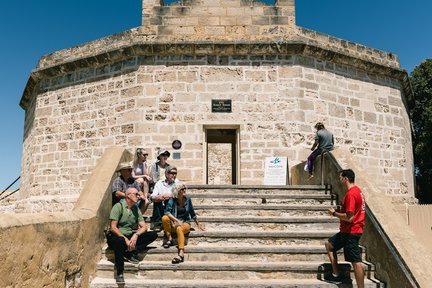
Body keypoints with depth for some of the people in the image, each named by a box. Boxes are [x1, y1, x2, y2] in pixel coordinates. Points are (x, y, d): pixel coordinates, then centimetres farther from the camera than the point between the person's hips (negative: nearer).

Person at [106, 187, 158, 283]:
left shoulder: (136, 209, 12)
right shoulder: (118, 206, -6)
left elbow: (144, 227, 4)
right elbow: (113, 228, -14)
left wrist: (136, 235, -17)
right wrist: (125, 239, -22)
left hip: (131, 237, 6)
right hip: (118, 236, -5)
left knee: (153, 234, -12)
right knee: (119, 241, -41)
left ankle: (130, 252, -23)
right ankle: (119, 273, -31)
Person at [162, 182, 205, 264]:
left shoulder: (187, 200, 3)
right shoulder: (172, 200, -3)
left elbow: (192, 213, 16)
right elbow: (167, 212, -18)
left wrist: (198, 224, 23)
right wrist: (177, 220, -30)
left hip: (185, 223, -1)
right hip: (174, 223, 1)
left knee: (179, 228, -37)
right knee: (164, 218, -31)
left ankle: (181, 254, -51)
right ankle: (169, 239, -15)